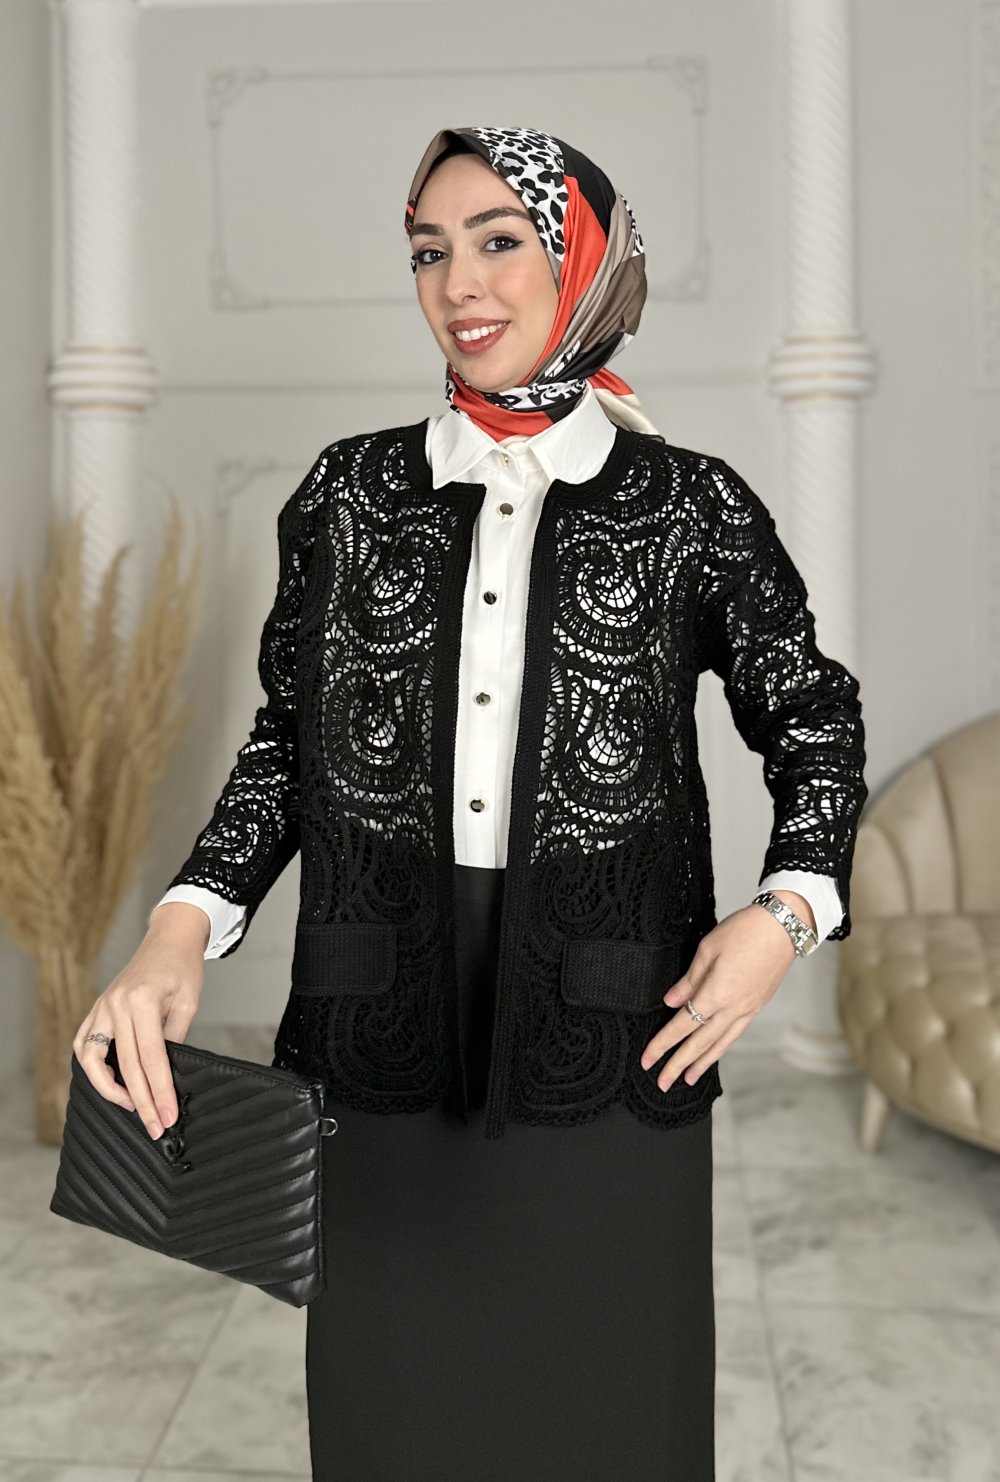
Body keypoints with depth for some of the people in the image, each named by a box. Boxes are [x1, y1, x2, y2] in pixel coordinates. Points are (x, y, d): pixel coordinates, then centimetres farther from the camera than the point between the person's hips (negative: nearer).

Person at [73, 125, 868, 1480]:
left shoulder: (693, 507, 0)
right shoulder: (350, 492, 5)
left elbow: (816, 721, 9)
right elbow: (289, 739, 8)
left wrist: (788, 910, -8)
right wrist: (183, 928, -6)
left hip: (612, 1052, -1)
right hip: (385, 1057, 2)